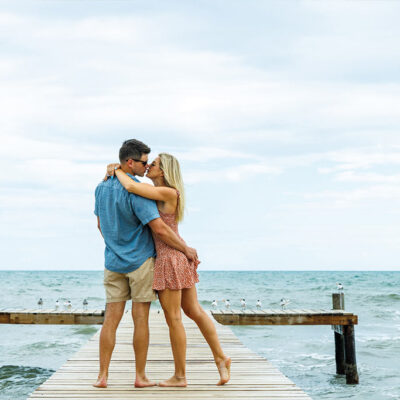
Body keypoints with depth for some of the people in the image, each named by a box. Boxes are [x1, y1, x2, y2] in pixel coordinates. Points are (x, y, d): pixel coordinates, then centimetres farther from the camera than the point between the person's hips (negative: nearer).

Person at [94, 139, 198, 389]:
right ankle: (141, 376, 9)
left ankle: (103, 375, 5)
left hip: (114, 263, 6)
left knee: (111, 318, 6)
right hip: (141, 261, -6)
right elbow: (159, 229, -21)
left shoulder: (102, 188, 5)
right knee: (140, 319, 2)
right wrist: (186, 249, -10)